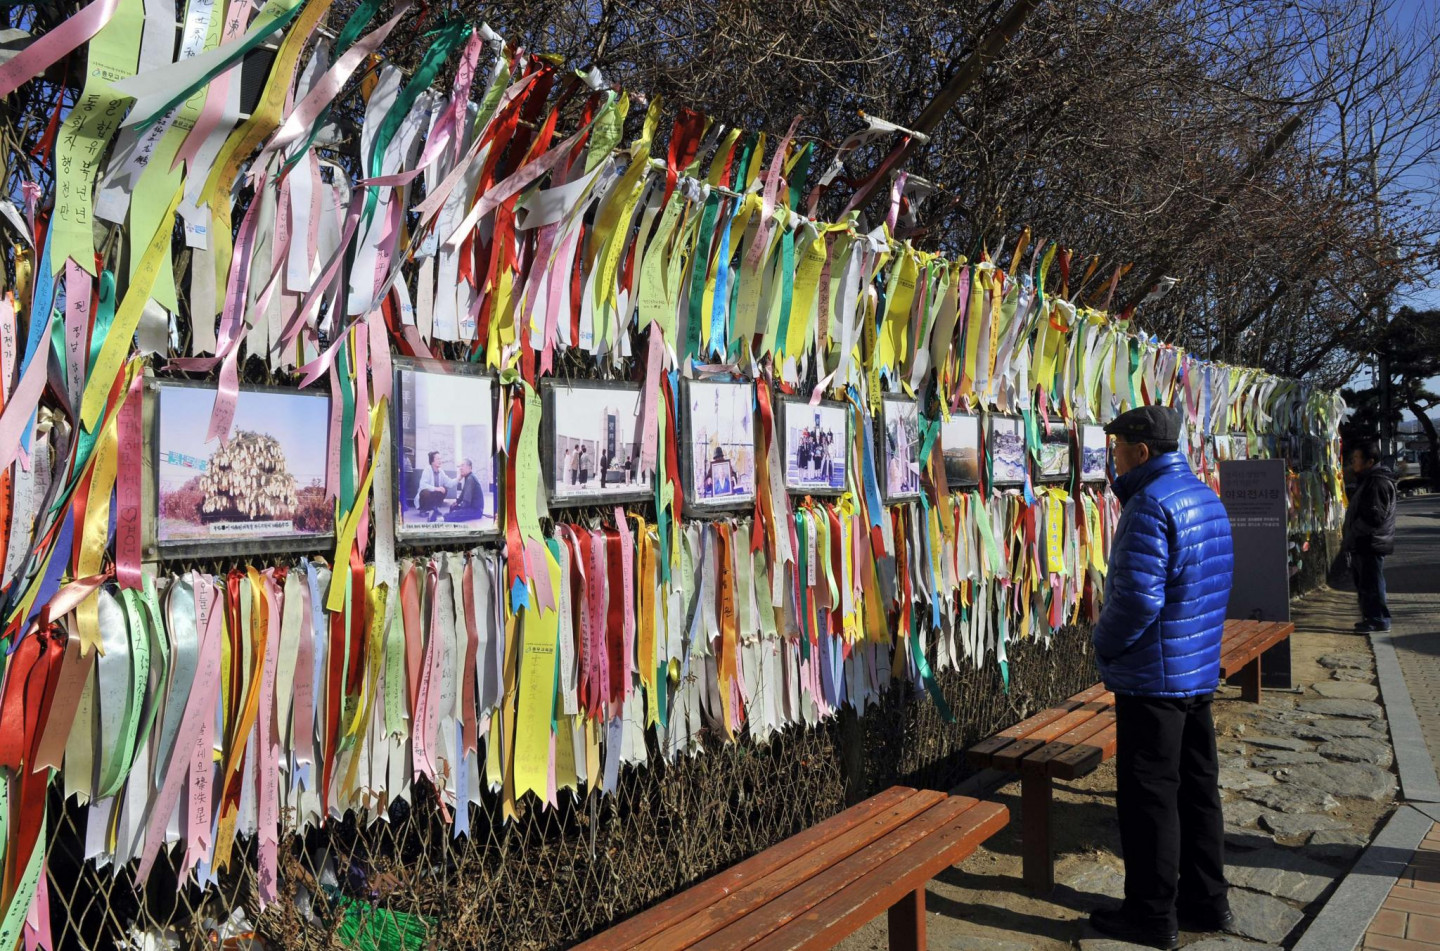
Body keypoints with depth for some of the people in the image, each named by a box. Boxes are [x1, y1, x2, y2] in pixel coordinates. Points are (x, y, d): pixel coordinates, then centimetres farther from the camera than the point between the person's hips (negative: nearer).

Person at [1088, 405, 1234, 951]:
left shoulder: (1151, 506, -19)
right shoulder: (1206, 497, 11)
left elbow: (1137, 597, -26)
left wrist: (1103, 643, -9)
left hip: (1153, 678, -9)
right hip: (1200, 670, 9)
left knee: (1149, 795, 1)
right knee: (1198, 787, 16)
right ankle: (1206, 901, 27)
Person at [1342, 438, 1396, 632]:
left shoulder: (1378, 483, -18)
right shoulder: (1369, 480, 17)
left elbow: (1373, 517, -24)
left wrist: (1350, 535, -16)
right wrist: (1349, 536, 14)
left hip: (1370, 545, -11)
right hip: (1363, 544, 11)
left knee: (1371, 584, -5)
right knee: (1363, 583, 16)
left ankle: (1378, 620, 3)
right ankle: (1371, 618, 24)